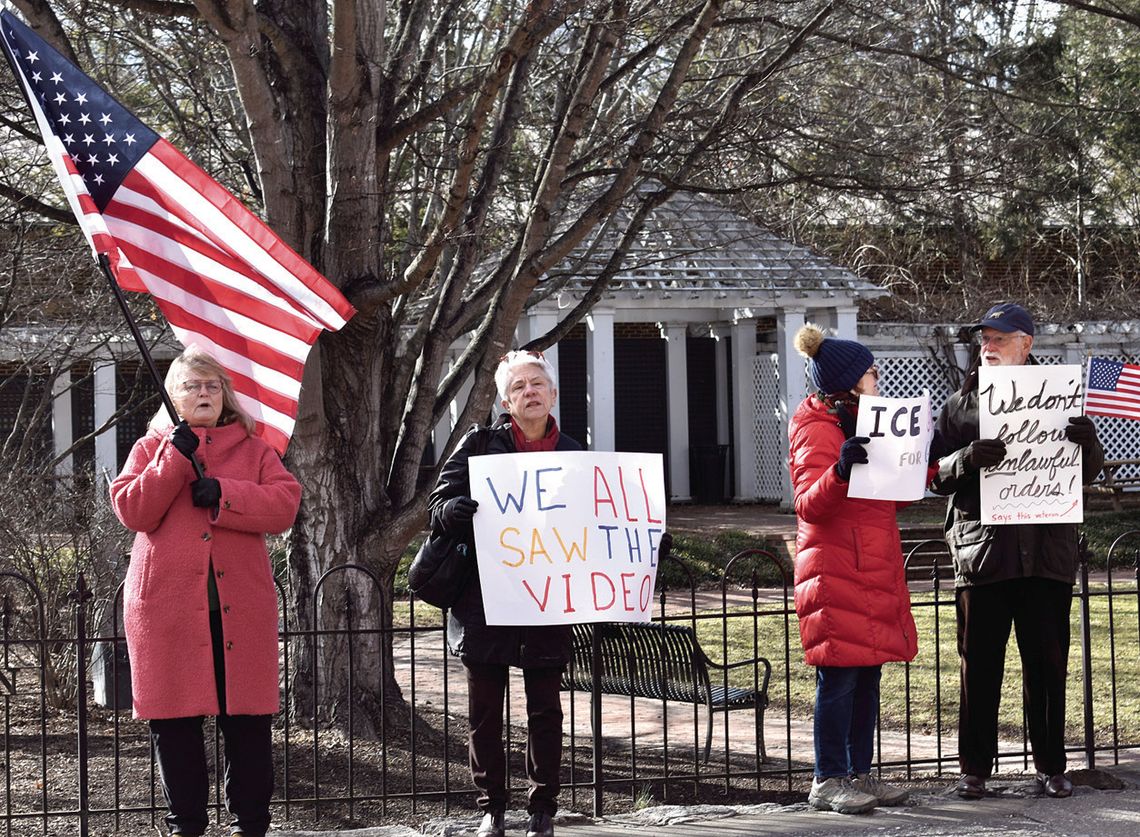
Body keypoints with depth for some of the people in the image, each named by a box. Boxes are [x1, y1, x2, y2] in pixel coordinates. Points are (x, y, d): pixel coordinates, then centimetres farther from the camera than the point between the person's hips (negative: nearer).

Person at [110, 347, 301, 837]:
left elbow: (285, 504, -3)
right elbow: (132, 511, -4)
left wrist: (223, 494, -14)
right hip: (168, 604, 0)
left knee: (248, 720, -1)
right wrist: (175, 459, -11)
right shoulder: (151, 449, 12)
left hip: (240, 605, 0)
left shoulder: (253, 450, 13)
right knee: (175, 722, 2)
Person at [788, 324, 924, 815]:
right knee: (839, 675, -8)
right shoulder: (818, 430, -8)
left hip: (874, 570, 9)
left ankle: (859, 774, 14)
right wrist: (840, 470, -37)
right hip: (835, 570, -9)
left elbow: (891, 495, 28)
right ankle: (827, 782, -4)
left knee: (867, 673, 8)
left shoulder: (860, 425, 21)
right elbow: (810, 505, -20)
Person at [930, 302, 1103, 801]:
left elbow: (1087, 474, 10)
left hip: (1047, 552, 0)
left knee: (1048, 662, 5)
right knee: (979, 665, 2)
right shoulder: (960, 406, 10)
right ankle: (974, 769, 10)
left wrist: (1088, 444, -12)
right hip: (981, 550, 0)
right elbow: (938, 478, 3)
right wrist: (966, 459, -19)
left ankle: (1050, 765, 15)